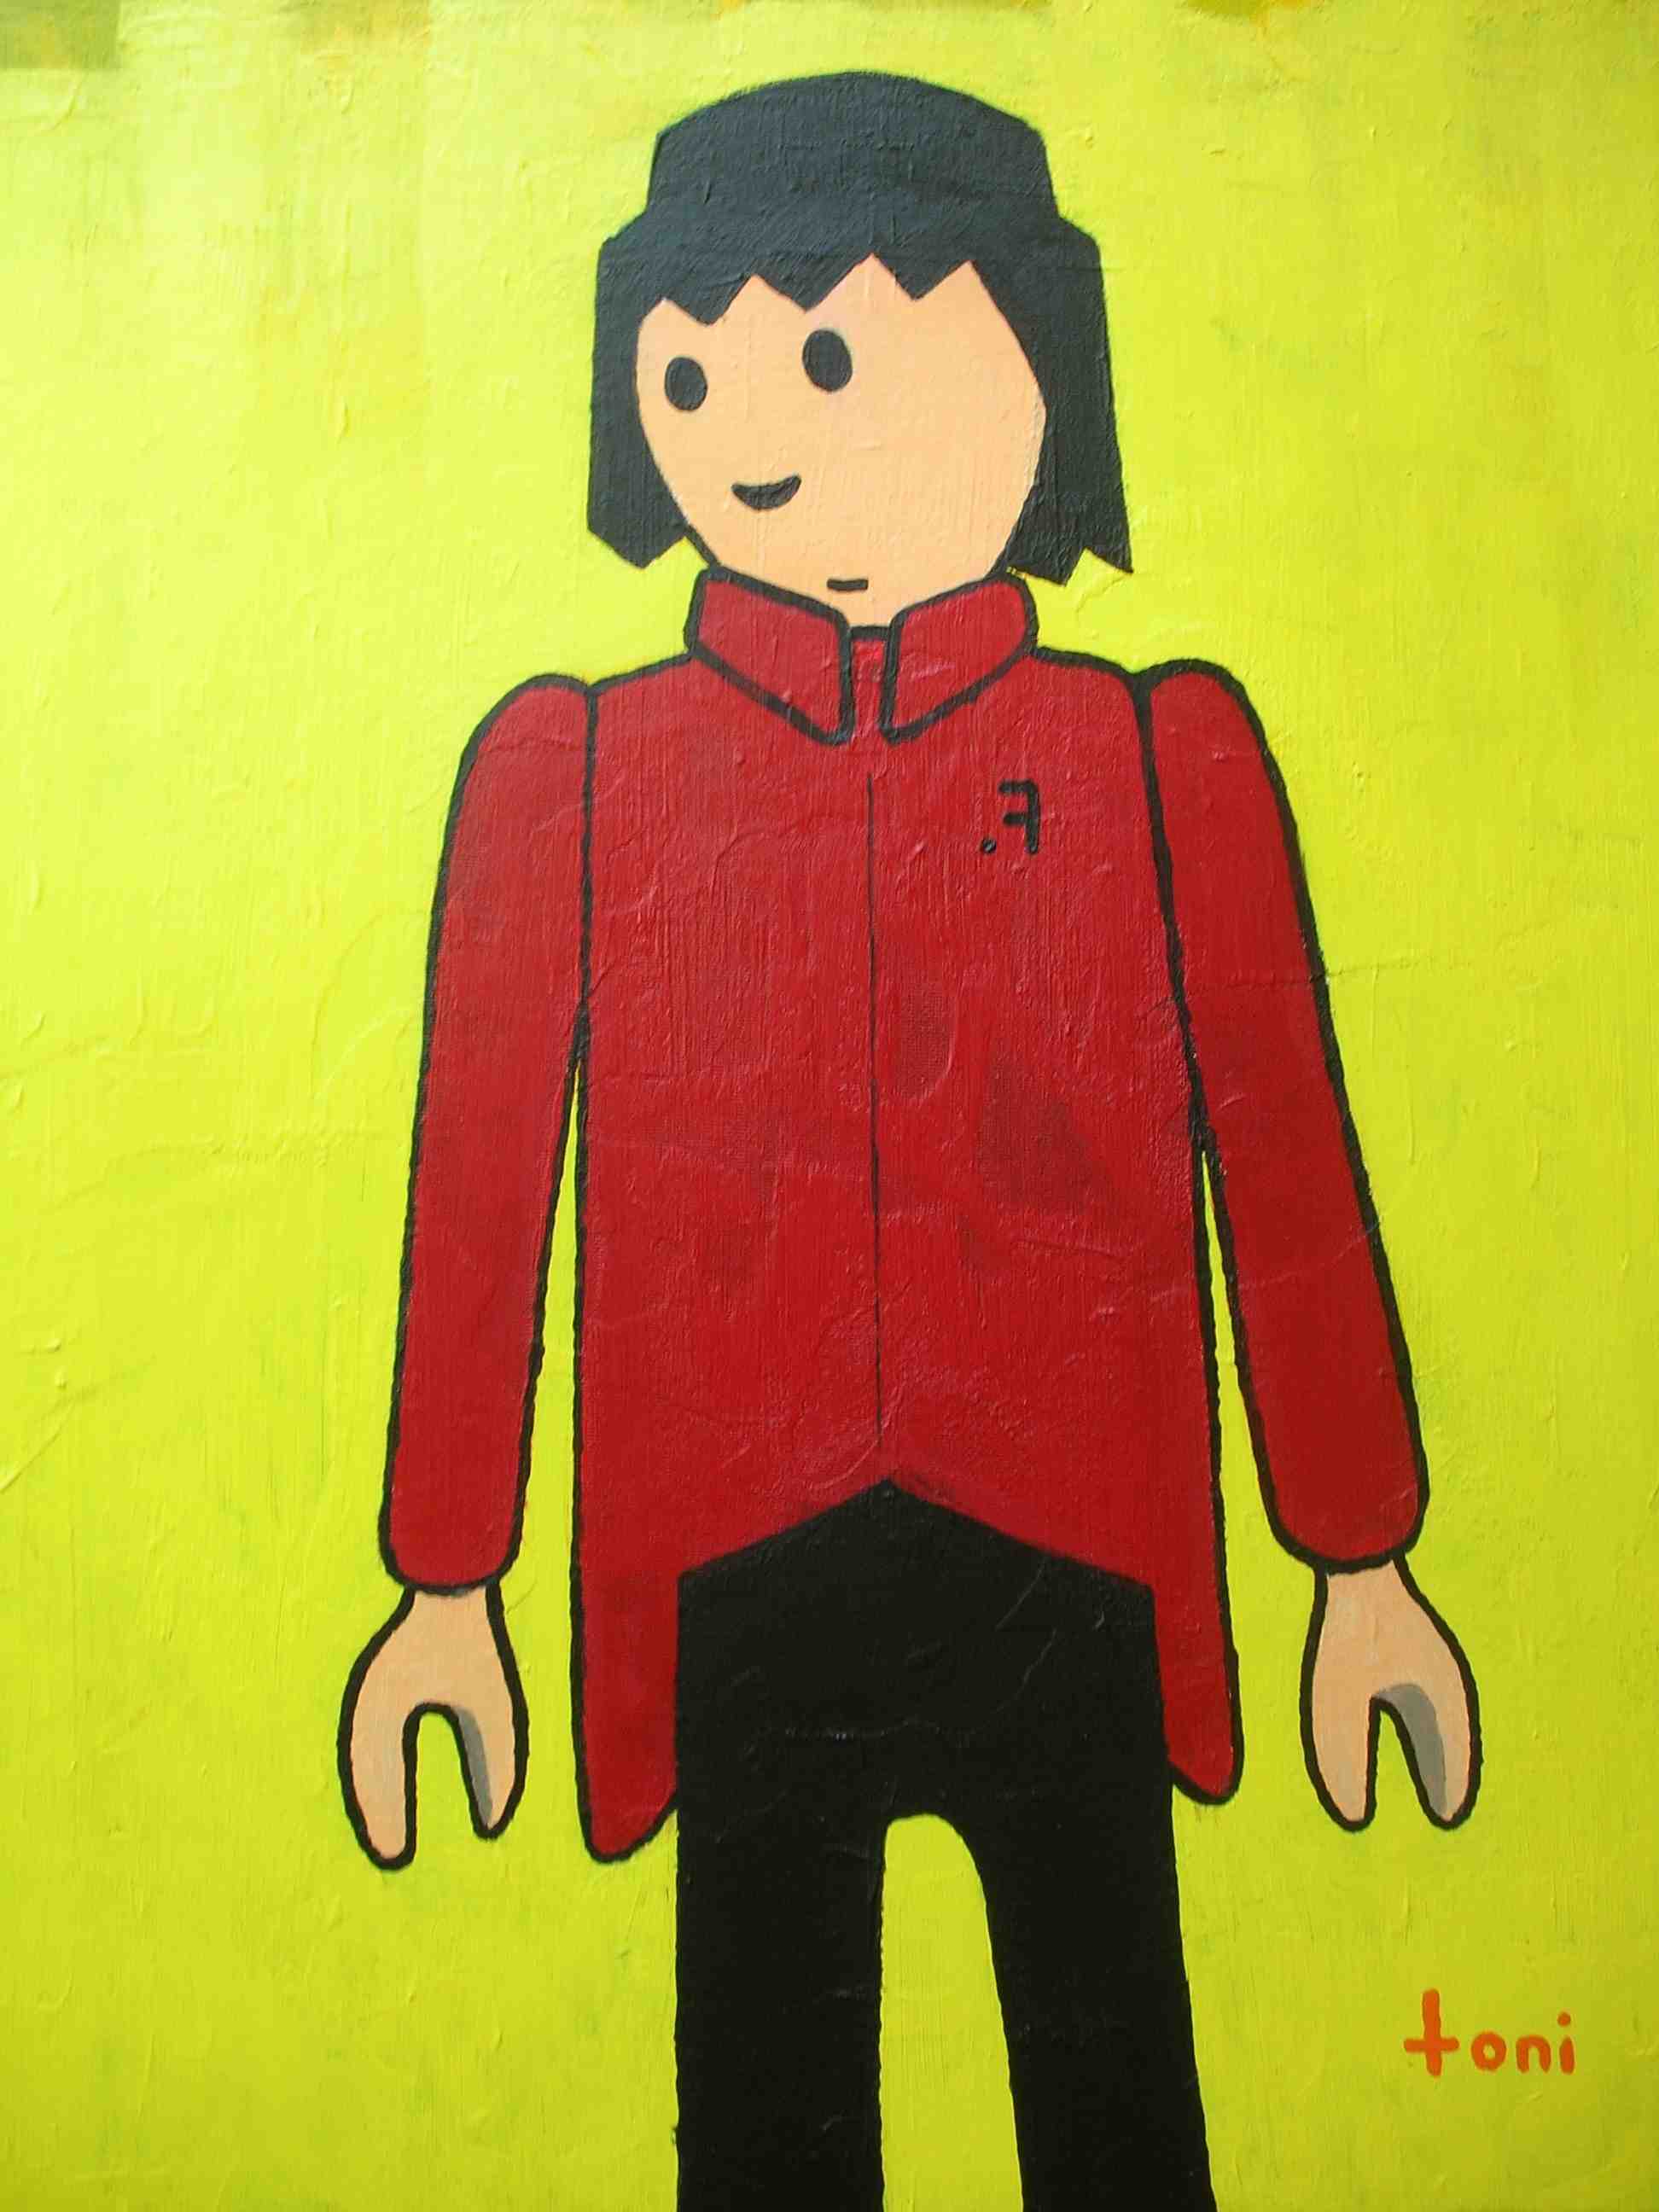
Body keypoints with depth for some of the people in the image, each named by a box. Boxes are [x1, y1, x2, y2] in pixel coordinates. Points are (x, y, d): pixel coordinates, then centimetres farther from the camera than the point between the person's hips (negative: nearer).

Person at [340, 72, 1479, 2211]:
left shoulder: (1160, 754, 1)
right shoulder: (569, 771, 2)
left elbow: (1287, 1164, 3)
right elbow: (478, 1186, 3)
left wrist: (1366, 1571, 5)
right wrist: (443, 1592, 5)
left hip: (1071, 1555, 0)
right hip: (734, 1581, 1)